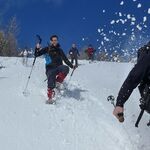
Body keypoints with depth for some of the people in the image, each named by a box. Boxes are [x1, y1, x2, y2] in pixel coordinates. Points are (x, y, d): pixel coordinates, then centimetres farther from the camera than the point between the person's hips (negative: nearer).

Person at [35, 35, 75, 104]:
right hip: (50, 68, -2)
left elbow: (65, 59, 21)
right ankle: (50, 98, -22)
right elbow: (36, 55, 5)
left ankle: (58, 81, -13)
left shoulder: (59, 50, 16)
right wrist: (37, 49, -14)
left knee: (66, 68, -31)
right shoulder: (47, 49, 9)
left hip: (58, 67, 2)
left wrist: (72, 66, 11)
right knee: (51, 81, -25)